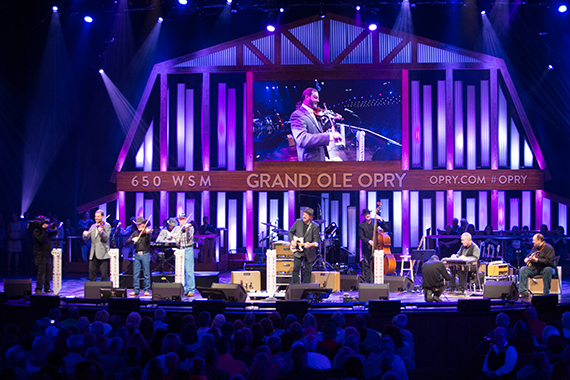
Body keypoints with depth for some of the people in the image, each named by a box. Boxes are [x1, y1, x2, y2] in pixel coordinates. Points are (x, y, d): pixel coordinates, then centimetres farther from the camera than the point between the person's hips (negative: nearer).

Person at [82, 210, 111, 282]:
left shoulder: (107, 226, 1)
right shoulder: (93, 226, 17)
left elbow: (106, 239, -11)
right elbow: (86, 238, 13)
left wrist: (101, 232, -29)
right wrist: (85, 234, -10)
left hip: (103, 254, -5)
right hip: (93, 253, 5)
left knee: (104, 272, -6)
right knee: (91, 271, 3)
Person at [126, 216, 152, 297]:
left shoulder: (146, 232, 1)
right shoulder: (135, 233, 12)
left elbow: (148, 239, -18)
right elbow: (127, 242, 3)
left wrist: (148, 232, -37)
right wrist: (132, 239, -18)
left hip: (145, 254, -4)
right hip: (137, 255, 4)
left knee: (146, 274, 0)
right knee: (136, 274, 4)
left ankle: (147, 290, 6)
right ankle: (136, 290, 9)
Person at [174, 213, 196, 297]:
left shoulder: (190, 227, 1)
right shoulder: (177, 229, 15)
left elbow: (190, 237, -14)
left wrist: (187, 229, -30)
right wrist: (173, 235, -8)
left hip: (188, 250, -5)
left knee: (189, 270, -10)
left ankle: (191, 290, -11)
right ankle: (184, 289, 10)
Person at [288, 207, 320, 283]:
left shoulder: (315, 226, -9)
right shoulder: (298, 222, 1)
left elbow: (316, 241, -12)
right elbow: (290, 232, 12)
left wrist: (310, 244, -32)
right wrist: (292, 240, -5)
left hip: (309, 252, -1)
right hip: (298, 251, 1)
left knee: (308, 271, 8)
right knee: (296, 269, -7)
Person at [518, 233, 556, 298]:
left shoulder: (549, 248, -9)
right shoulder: (535, 248, 15)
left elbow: (548, 261, -22)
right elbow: (528, 256, 27)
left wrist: (537, 260, -28)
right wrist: (527, 259, 2)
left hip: (545, 268, -6)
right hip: (534, 268, 6)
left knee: (548, 270, -40)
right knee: (523, 270, -17)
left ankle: (546, 294, -35)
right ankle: (524, 292, -27)